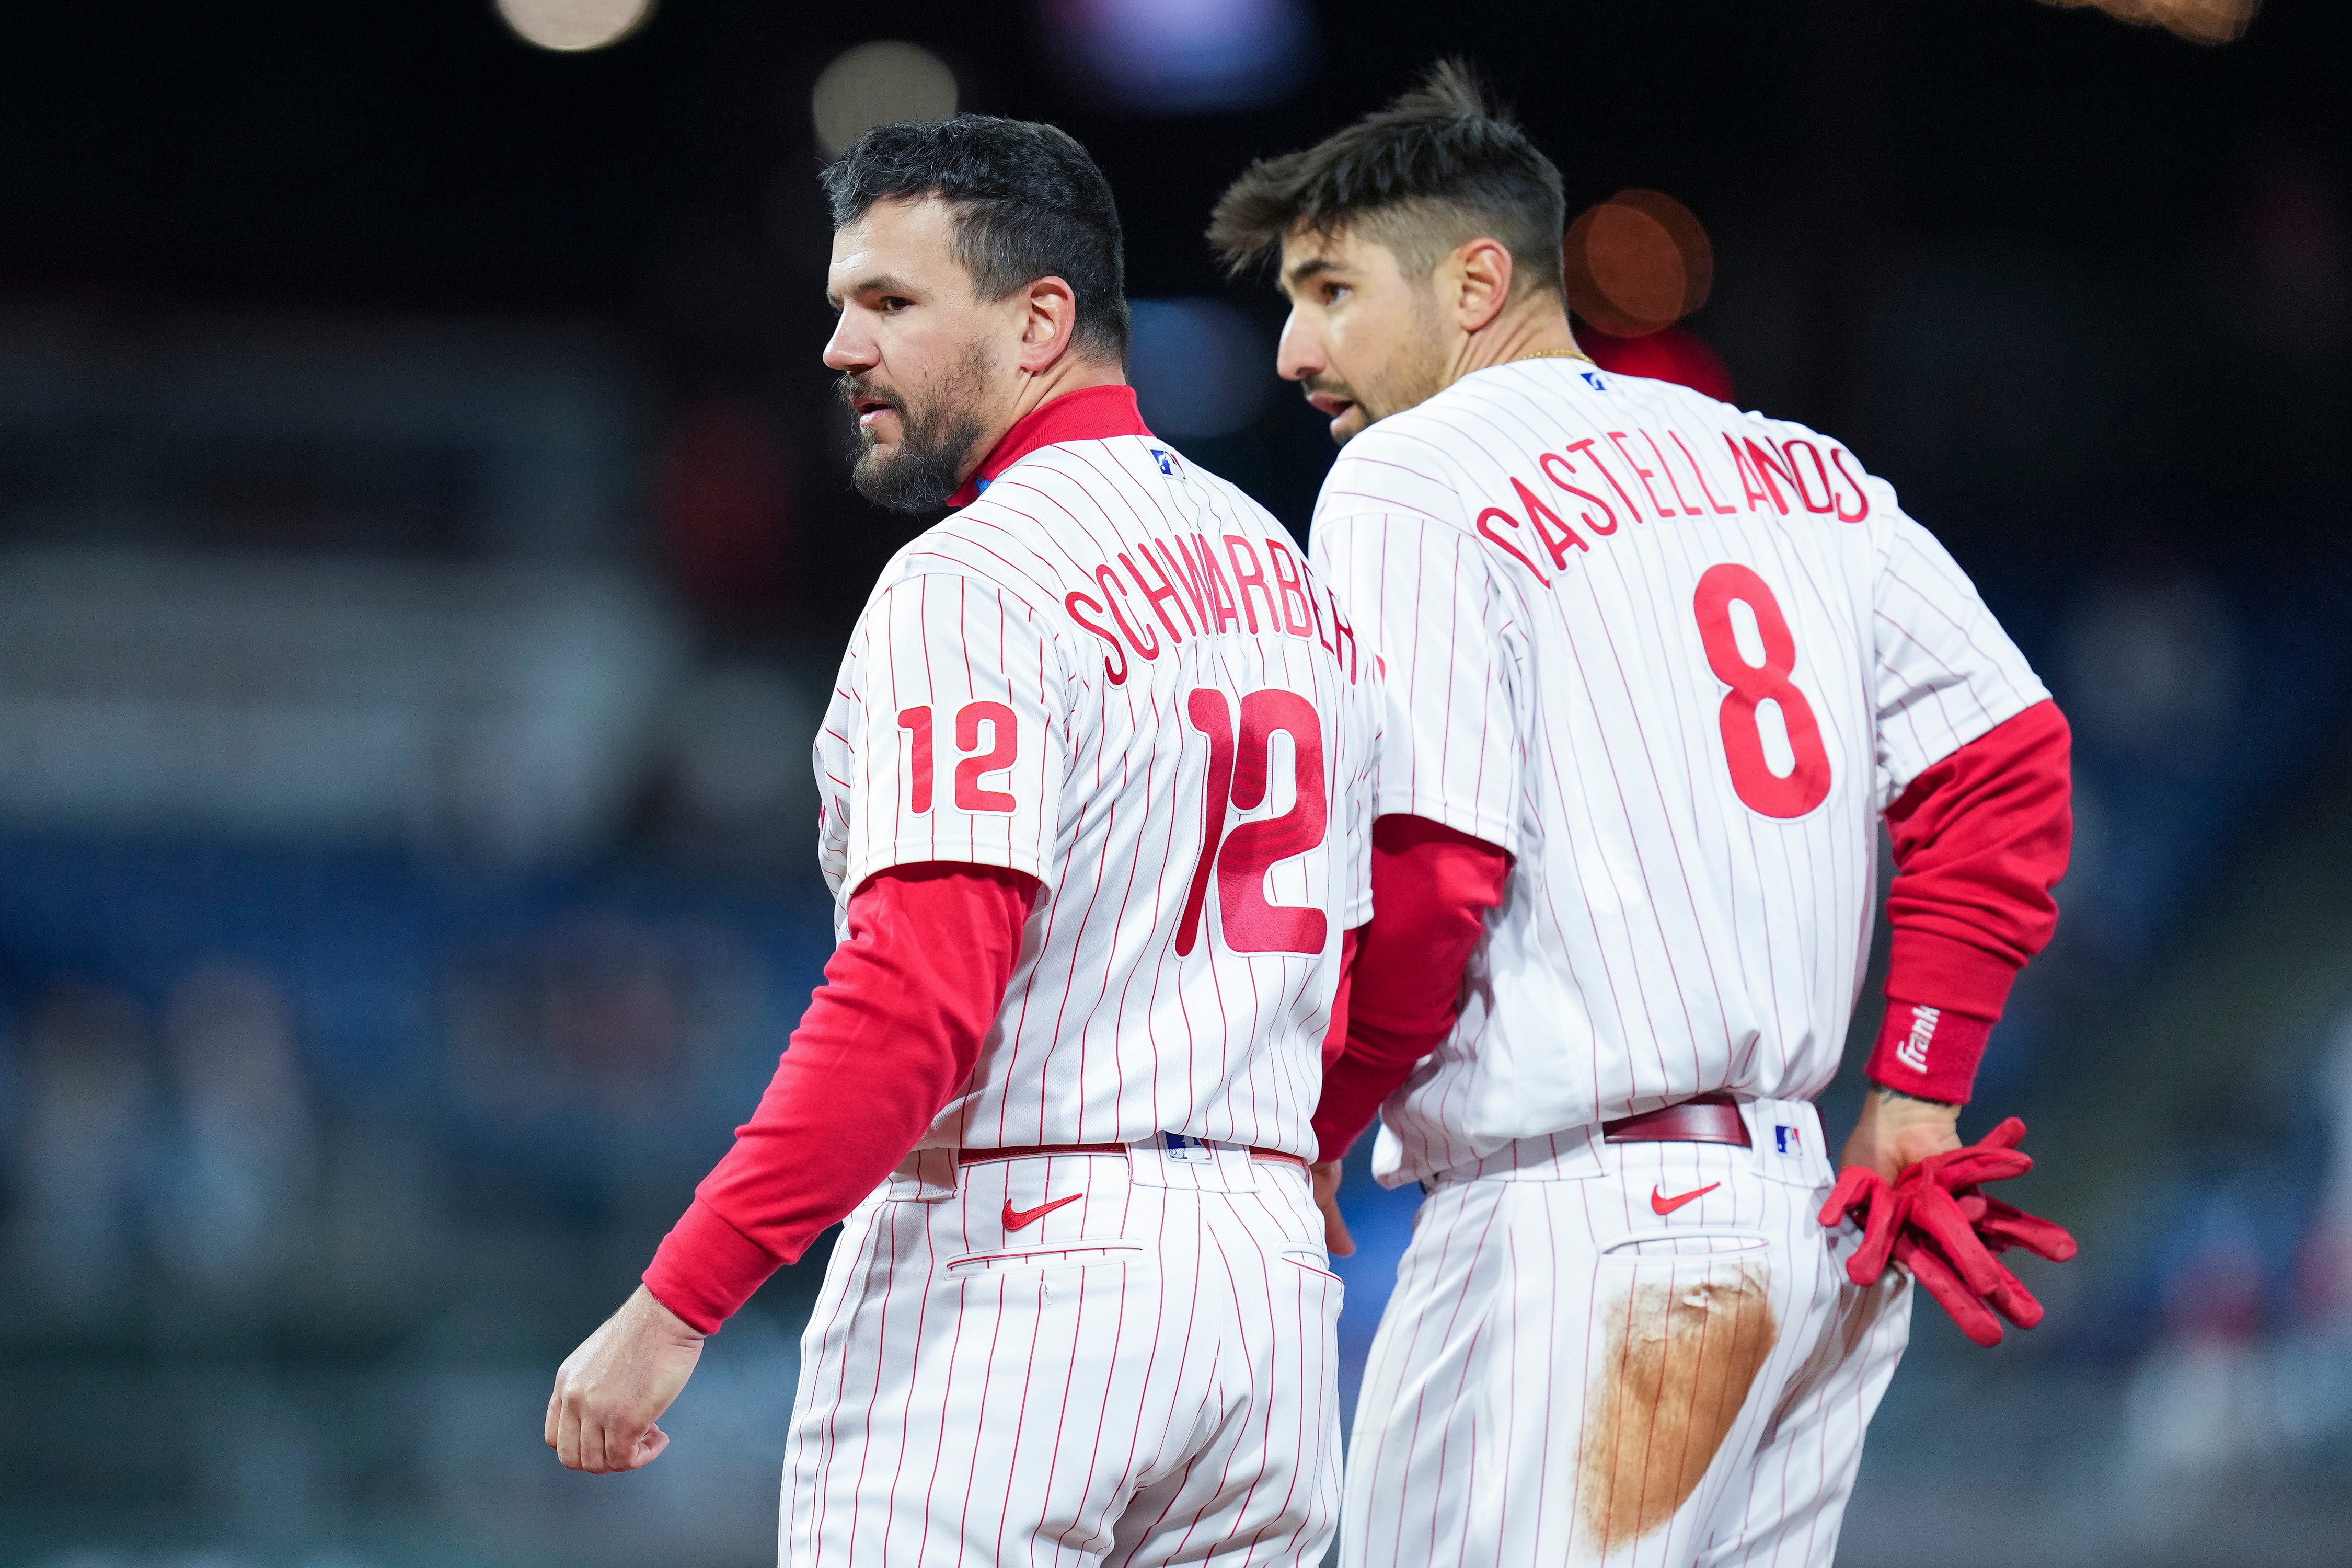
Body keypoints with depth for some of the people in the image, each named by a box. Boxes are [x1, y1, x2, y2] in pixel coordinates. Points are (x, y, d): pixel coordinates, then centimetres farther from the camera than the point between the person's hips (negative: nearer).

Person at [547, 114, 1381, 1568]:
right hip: (1270, 1276, 8)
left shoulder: (971, 585, -11)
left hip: (1010, 1275, -8)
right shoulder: (1286, 575, 16)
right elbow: (1356, 984, 18)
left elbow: (915, 1004, -21)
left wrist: (674, 1307, -21)